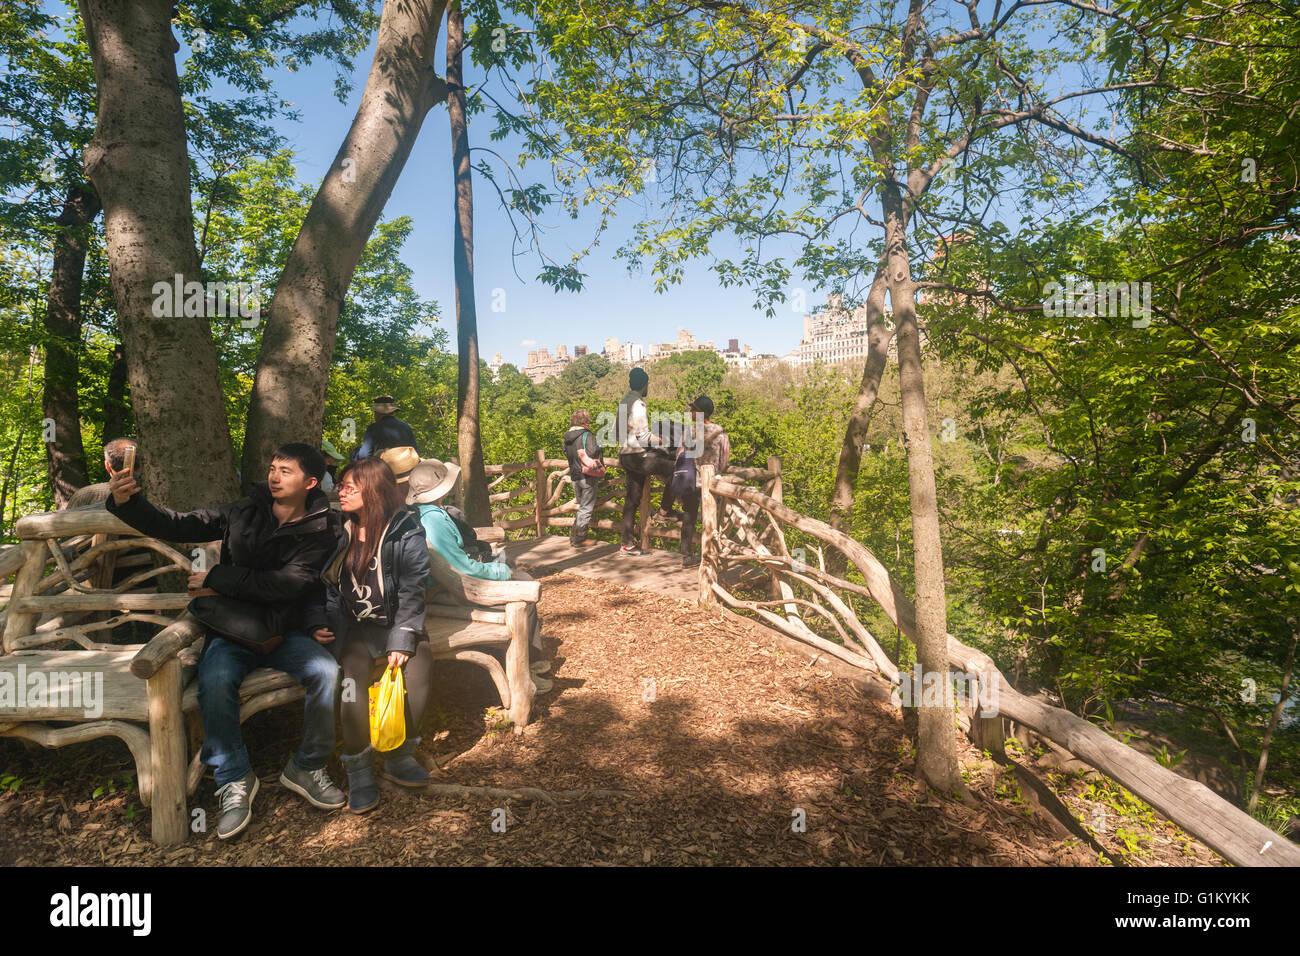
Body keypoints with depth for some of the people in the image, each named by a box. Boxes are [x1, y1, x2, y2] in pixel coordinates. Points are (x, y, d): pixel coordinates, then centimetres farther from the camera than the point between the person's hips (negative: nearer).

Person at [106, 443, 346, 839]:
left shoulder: (322, 528, -1)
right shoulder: (243, 513, 5)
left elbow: (290, 583, -14)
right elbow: (174, 526, 3)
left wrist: (219, 579, -10)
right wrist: (126, 501, -15)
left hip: (283, 632, -1)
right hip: (231, 632, 1)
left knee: (327, 672, -27)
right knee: (215, 680, -31)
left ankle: (306, 768, -2)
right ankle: (234, 779, -8)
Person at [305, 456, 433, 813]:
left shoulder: (406, 534, -4)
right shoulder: (337, 532, 7)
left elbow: (412, 593, -9)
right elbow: (323, 583, 16)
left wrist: (402, 641, -19)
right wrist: (317, 622, 0)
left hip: (396, 623, -1)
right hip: (352, 629, 2)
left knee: (419, 663, -30)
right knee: (352, 676, -29)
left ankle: (399, 757, -7)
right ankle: (358, 769, -9)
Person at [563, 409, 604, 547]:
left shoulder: (567, 438, 8)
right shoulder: (586, 435, -13)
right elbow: (592, 452, -24)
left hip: (574, 477, 7)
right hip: (587, 477, -7)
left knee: (581, 506, 20)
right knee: (586, 508, 2)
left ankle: (574, 536, 22)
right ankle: (579, 539, 4)